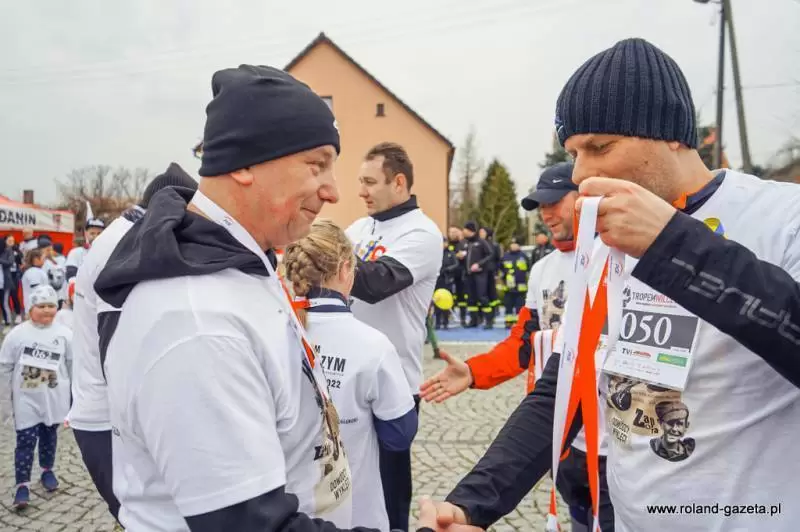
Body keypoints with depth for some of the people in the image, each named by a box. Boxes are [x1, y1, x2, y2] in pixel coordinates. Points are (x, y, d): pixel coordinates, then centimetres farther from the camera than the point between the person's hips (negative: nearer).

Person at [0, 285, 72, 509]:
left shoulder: (64, 334, -7)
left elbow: (73, 365, 2)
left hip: (53, 398, 2)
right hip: (26, 399, -2)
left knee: (49, 436, 17)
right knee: (26, 441, -1)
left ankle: (47, 470, 37)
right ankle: (22, 484, 11)